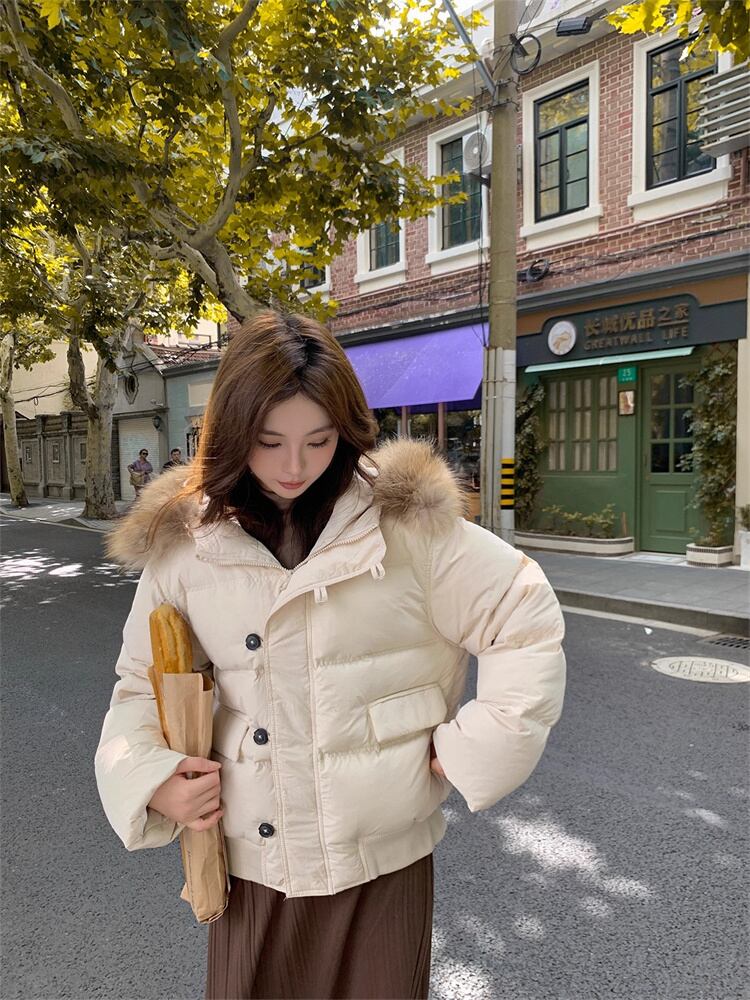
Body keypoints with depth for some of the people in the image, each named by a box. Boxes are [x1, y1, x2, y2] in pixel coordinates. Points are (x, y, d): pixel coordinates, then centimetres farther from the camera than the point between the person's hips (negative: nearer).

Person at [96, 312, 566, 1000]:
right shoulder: (183, 543, -4)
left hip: (383, 858, -1)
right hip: (249, 860, 2)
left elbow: (529, 622, -7)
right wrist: (150, 777, -9)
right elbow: (144, 680, 7)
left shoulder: (407, 523, -12)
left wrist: (472, 750, -9)